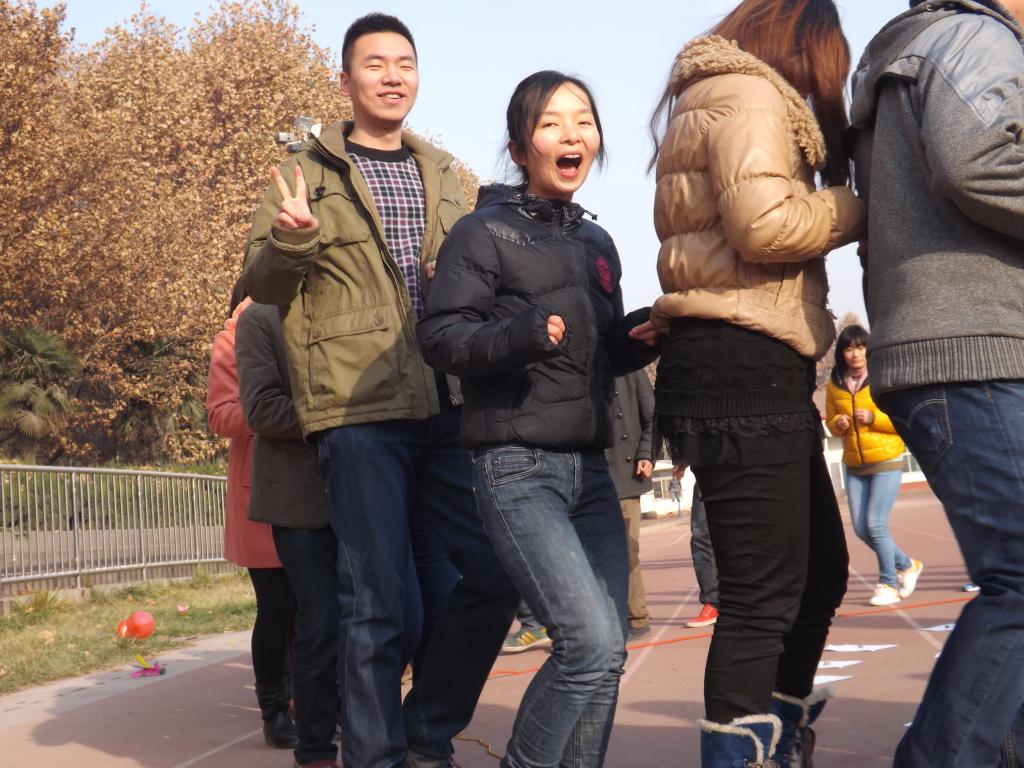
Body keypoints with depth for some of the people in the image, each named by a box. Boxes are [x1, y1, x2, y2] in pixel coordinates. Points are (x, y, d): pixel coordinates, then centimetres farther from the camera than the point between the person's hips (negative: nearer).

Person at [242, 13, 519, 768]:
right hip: (358, 410, -4)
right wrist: (292, 238, -21)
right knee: (382, 605, -2)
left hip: (449, 408, 5)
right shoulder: (309, 172, 6)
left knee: (491, 577, 3)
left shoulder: (444, 177, 18)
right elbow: (262, 284, 2)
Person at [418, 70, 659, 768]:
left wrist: (647, 333, 3)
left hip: (591, 468, 7)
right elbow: (441, 337, -11)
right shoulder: (484, 232, -3)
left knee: (608, 651, 5)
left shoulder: (598, 244, 17)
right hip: (518, 468, -7)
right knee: (592, 644, -16)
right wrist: (521, 331, -27)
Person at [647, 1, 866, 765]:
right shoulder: (746, 94, -6)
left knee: (820, 570, 17)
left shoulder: (718, 101, 26)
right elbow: (764, 223, -20)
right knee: (765, 594, -9)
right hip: (743, 362, -11)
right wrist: (860, 207, -5)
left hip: (753, 366, 11)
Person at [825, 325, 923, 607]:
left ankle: (888, 583, 4)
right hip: (854, 465, 5)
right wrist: (838, 424, -8)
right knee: (861, 528, 5)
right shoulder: (835, 384, 3)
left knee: (876, 524, -12)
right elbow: (831, 421, 15)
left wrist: (873, 418, -20)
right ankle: (907, 565, 27)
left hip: (886, 460, -5)